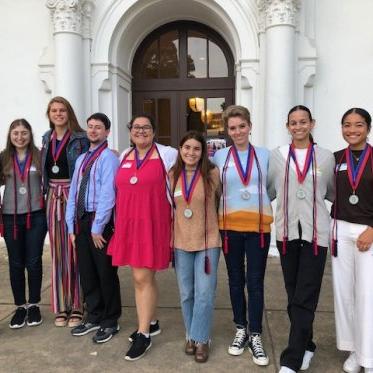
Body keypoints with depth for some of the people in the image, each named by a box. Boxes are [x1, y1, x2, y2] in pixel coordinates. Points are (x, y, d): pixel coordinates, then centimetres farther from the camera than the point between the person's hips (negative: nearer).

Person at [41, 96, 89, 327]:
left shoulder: (80, 138, -2)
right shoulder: (47, 139, 14)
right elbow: (44, 168, 17)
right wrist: (46, 192, 7)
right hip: (54, 197, 5)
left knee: (75, 249, -2)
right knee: (58, 251, 8)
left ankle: (77, 306, 10)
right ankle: (61, 306, 19)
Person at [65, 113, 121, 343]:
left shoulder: (108, 158, -10)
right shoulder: (81, 159, 14)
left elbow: (107, 195, -16)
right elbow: (73, 193, 13)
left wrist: (97, 229, -16)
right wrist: (71, 226, 8)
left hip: (101, 222, -7)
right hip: (81, 220, 7)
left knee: (106, 273, 5)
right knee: (86, 272, 16)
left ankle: (110, 322, 22)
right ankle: (94, 318, 33)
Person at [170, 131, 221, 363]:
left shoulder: (213, 173, -9)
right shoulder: (173, 175, 1)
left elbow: (221, 200, 6)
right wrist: (171, 237, 12)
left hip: (208, 241, -3)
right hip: (181, 242, 3)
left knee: (204, 293, 0)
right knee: (186, 294, 13)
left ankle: (201, 339, 18)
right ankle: (191, 335, 30)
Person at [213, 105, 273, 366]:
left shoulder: (265, 154, 2)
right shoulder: (219, 156, 2)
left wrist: (259, 203, 1)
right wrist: (228, 205, 2)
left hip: (259, 226, -1)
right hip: (230, 226, 1)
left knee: (255, 282, 3)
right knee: (236, 280, 12)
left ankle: (255, 336, 17)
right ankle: (241, 331, 28)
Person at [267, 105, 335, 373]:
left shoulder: (325, 156, 5)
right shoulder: (277, 156, 5)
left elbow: (332, 192, 15)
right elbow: (268, 190, 10)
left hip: (315, 233, -1)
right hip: (287, 232, 2)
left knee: (305, 298, -5)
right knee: (293, 294, 11)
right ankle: (306, 346, 31)